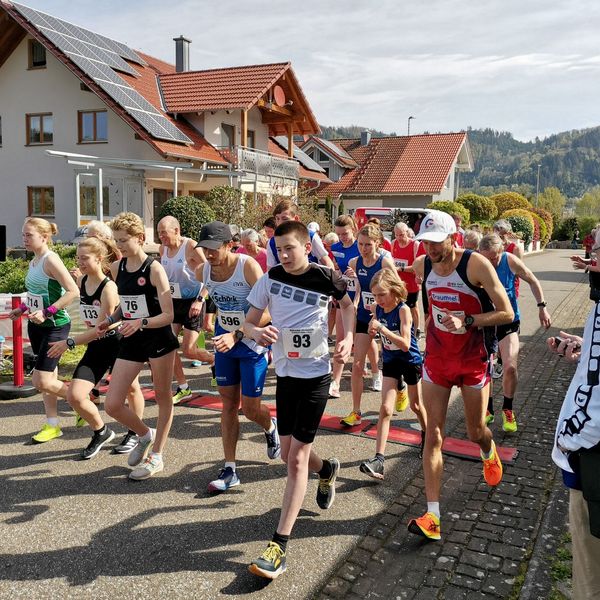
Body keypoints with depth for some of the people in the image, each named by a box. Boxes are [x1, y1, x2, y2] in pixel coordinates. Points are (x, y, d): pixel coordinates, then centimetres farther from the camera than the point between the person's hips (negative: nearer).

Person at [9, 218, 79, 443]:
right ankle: (52, 425, 24)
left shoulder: (50, 260, -17)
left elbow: (73, 291, -24)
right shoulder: (34, 261, 9)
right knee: (47, 378, 14)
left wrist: (47, 312, -25)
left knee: (41, 381, -9)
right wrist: (22, 309, 10)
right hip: (37, 326, 9)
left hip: (54, 326, -9)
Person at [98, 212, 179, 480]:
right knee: (112, 405, 1)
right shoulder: (116, 268, 3)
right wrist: (110, 320, -1)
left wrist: (141, 323, -32)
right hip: (131, 341, 6)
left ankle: (156, 456, 25)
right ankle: (145, 435, 29)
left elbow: (168, 315, -17)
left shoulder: (154, 269, -14)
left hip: (159, 340, -5)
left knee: (162, 397, 9)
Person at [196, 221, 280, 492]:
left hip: (252, 341, -4)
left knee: (250, 409, 2)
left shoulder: (248, 266, -24)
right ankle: (229, 470, 15)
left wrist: (237, 336, -36)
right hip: (224, 339, 5)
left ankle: (270, 427, 39)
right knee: (228, 403, 6)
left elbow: (267, 311, -29)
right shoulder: (203, 271, -8)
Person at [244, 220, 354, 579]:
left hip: (316, 374, -4)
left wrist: (349, 338, -5)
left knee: (297, 458, -6)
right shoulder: (271, 278, -4)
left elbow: (347, 304, 11)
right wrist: (257, 332, -22)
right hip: (285, 372, 4)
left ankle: (279, 546, -1)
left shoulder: (326, 277, -10)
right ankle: (327, 470, 49)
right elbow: (248, 323, 1)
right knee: (289, 453, 14)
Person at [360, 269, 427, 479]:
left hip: (410, 361, -4)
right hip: (390, 362, 4)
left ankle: (426, 436, 48)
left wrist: (382, 328, -37)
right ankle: (379, 459, -11)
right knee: (386, 409, -7)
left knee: (416, 405, 17)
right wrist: (372, 331, -10)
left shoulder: (403, 309, -23)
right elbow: (373, 334, 12)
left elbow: (405, 344, -31)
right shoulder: (378, 310, -6)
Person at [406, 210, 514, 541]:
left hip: (473, 360, -3)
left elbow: (507, 313, -19)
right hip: (437, 357, 3)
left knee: (475, 432, 12)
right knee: (433, 433, -3)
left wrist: (466, 322, -30)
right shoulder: (421, 266, -4)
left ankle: (489, 453, 52)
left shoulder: (477, 265, -20)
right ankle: (432, 515, 0)